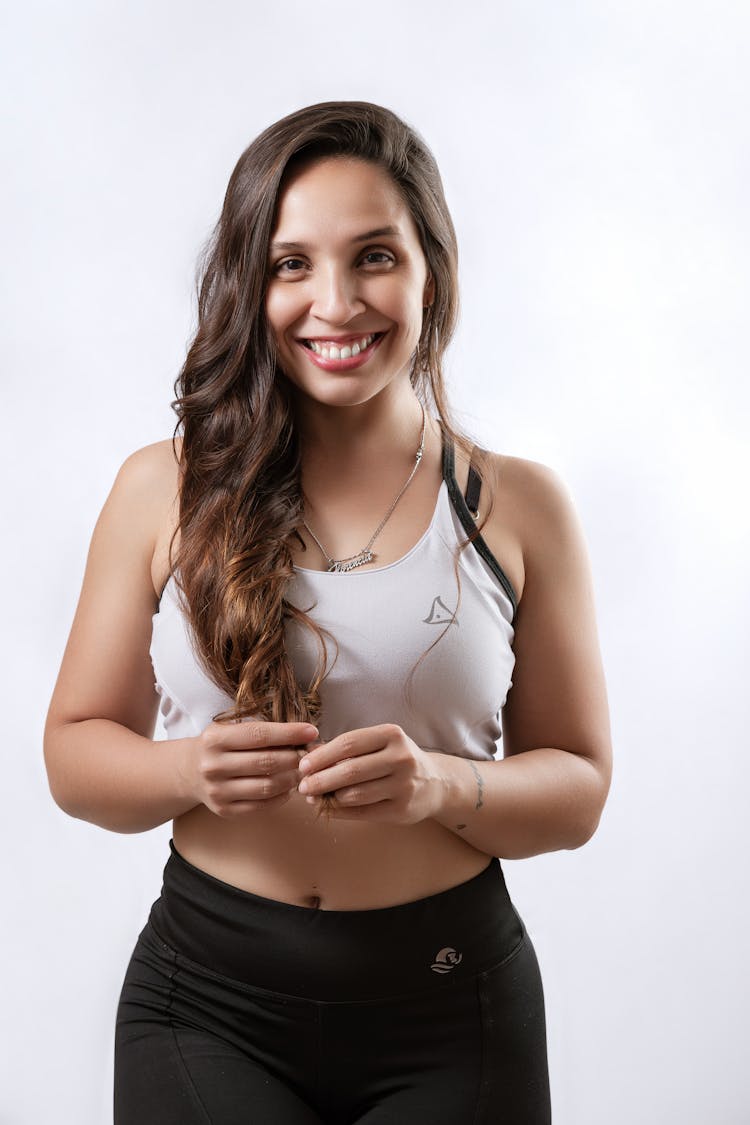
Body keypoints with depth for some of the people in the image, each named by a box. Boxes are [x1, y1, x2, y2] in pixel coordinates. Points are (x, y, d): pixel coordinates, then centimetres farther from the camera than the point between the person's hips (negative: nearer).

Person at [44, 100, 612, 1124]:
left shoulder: (518, 505, -1)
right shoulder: (163, 491, -1)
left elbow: (578, 787, 2)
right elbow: (76, 750, 4)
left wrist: (444, 787, -17)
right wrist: (191, 771, -17)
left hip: (451, 1010, 1)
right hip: (209, 999, 0)